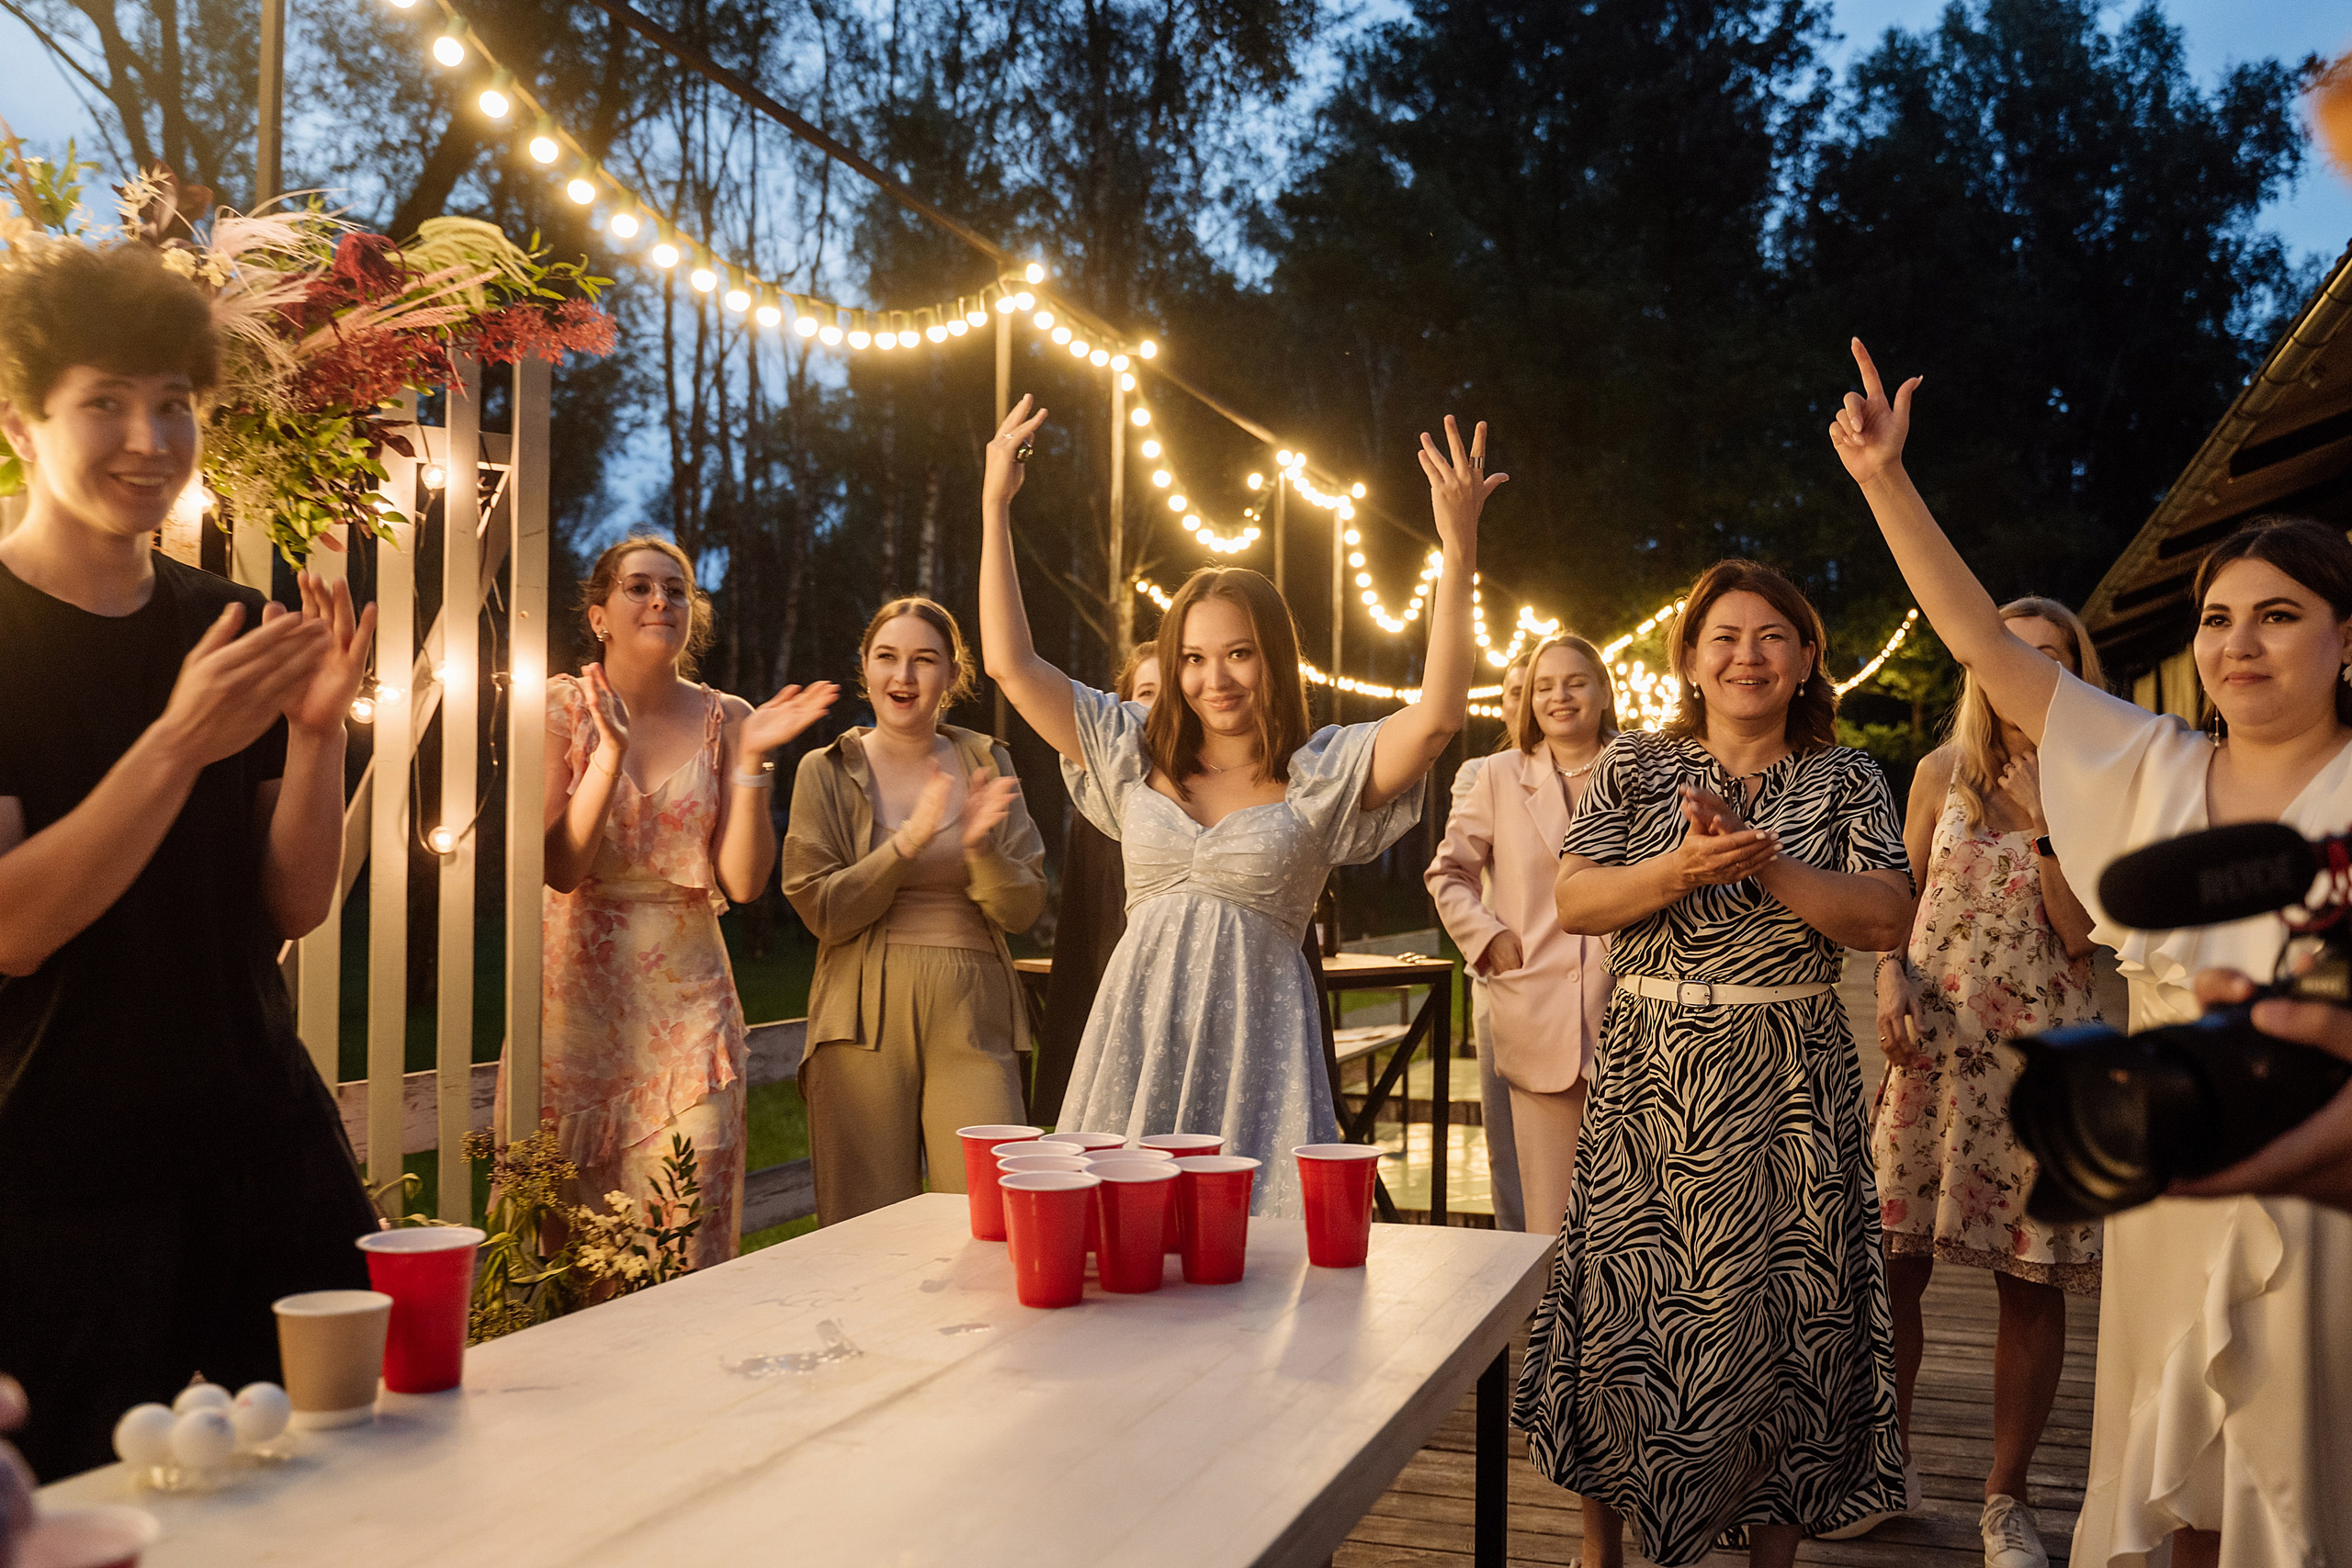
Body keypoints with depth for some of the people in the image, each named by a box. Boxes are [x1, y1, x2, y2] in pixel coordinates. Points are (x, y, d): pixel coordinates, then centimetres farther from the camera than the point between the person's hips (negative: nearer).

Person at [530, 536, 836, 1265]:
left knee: (688, 1237, -3)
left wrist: (751, 762, -14)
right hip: (577, 993, -1)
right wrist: (611, 754, -19)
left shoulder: (726, 720, 4)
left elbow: (744, 882, -4)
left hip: (687, 1000, 1)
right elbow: (561, 867, -10)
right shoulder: (561, 706, 1)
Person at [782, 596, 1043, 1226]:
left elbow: (1022, 909, 5)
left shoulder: (986, 763, 9)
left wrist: (978, 846, -15)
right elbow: (822, 911, -4)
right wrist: (910, 840, -16)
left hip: (971, 1020, 1)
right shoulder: (826, 772, 5)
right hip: (865, 1018, -1)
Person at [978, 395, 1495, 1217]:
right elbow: (1011, 665, 9)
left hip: (1255, 1041, -2)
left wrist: (1458, 551, -19)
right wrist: (995, 507, 7)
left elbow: (1437, 715, -14)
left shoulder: (1322, 773, 2)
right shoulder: (1137, 755, 10)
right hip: (1139, 1030, 3)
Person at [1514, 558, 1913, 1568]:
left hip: (1792, 1093, 0)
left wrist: (1772, 866, -17)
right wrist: (1683, 869, -18)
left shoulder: (1847, 782, 6)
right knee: (1621, 1312, 5)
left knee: (1779, 1322, 4)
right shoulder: (1633, 767, 5)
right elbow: (1574, 903, -3)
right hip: (1649, 1083, 0)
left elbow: (1885, 923, -4)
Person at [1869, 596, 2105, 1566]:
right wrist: (1891, 980, -4)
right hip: (1929, 1038, 1)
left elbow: (2083, 935, -6)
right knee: (1894, 1262, 1)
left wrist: (2046, 824, -14)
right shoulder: (1942, 773, 7)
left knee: (2033, 1282, 3)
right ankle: (1889, 1462, 20)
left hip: (2041, 1047, -1)